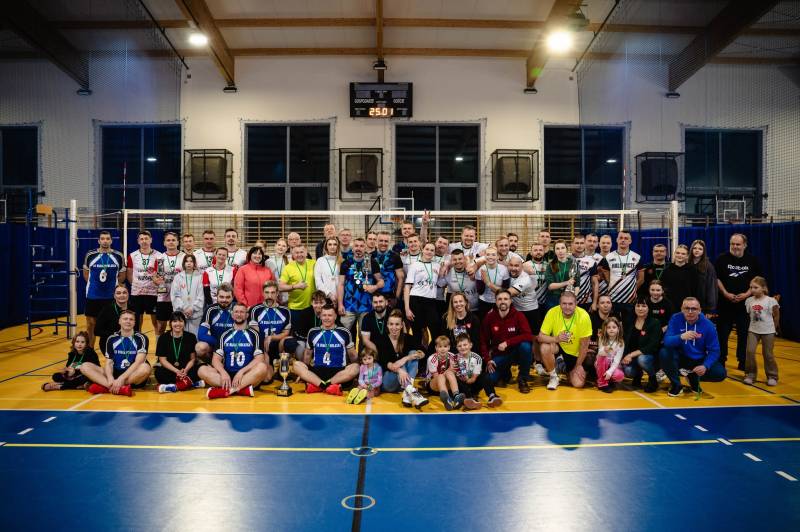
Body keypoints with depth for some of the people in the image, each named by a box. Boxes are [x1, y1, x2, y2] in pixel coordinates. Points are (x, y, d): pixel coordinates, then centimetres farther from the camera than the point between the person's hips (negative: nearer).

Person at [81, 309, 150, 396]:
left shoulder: (141, 338, -4)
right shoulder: (112, 339, 8)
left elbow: (138, 362, -15)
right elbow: (109, 363, 1)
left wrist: (121, 379, -27)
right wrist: (110, 378, -20)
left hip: (134, 376, -4)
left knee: (145, 368, -35)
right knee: (85, 366, -13)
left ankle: (106, 387, -27)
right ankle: (120, 388, -34)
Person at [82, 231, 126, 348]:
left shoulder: (119, 256, -2)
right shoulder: (90, 255, -1)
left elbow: (122, 276, 8)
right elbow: (86, 273, 13)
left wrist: (112, 285, 4)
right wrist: (94, 284, 9)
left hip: (112, 297, 0)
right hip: (92, 296, 0)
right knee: (91, 324, 6)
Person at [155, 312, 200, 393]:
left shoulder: (191, 337, 3)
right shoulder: (163, 338, 2)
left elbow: (193, 358, 3)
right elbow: (162, 360, -3)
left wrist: (185, 370, -17)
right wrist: (177, 371, -18)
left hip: (186, 369, 0)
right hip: (169, 370, 0)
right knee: (159, 373, -32)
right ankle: (192, 383, -33)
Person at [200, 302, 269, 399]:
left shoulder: (254, 335, 6)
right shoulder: (225, 335, 13)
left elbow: (259, 359, -4)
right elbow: (216, 359, 6)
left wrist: (241, 372, -18)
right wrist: (223, 373, -16)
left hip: (247, 376, -2)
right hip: (227, 375, 2)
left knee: (262, 367, -33)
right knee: (202, 370, -23)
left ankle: (225, 390, -35)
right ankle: (243, 389, -35)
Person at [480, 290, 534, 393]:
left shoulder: (518, 315, -12)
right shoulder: (489, 318, -6)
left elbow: (528, 336, -23)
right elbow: (483, 341, 0)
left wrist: (507, 343, -29)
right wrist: (487, 360, -10)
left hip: (515, 352, -1)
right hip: (498, 355, 2)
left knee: (525, 346, -34)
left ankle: (523, 379, -10)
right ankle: (505, 373, 18)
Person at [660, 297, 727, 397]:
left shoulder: (708, 325, -12)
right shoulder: (676, 319, -14)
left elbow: (714, 350, -10)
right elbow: (667, 341, -24)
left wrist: (705, 366, -26)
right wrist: (681, 337, -45)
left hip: (699, 360, 1)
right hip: (680, 358, -1)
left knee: (721, 373, -20)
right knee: (664, 353, -30)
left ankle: (693, 378, 13)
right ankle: (676, 385, -6)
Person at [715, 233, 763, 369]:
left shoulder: (753, 261, 2)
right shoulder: (722, 259, -1)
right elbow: (716, 278, -1)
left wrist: (747, 294, -9)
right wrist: (726, 293, -12)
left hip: (745, 304, 1)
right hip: (725, 303, -1)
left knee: (744, 334, 7)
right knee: (722, 333, 4)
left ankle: (743, 362, 17)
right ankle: (720, 362, 13)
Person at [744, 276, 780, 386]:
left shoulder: (770, 301, -11)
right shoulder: (749, 300, -2)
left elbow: (776, 316, -2)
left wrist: (773, 328, 3)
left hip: (768, 332, -2)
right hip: (753, 330, 3)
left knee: (768, 354, 5)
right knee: (750, 351, -8)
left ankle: (772, 376, 21)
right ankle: (750, 375, 4)